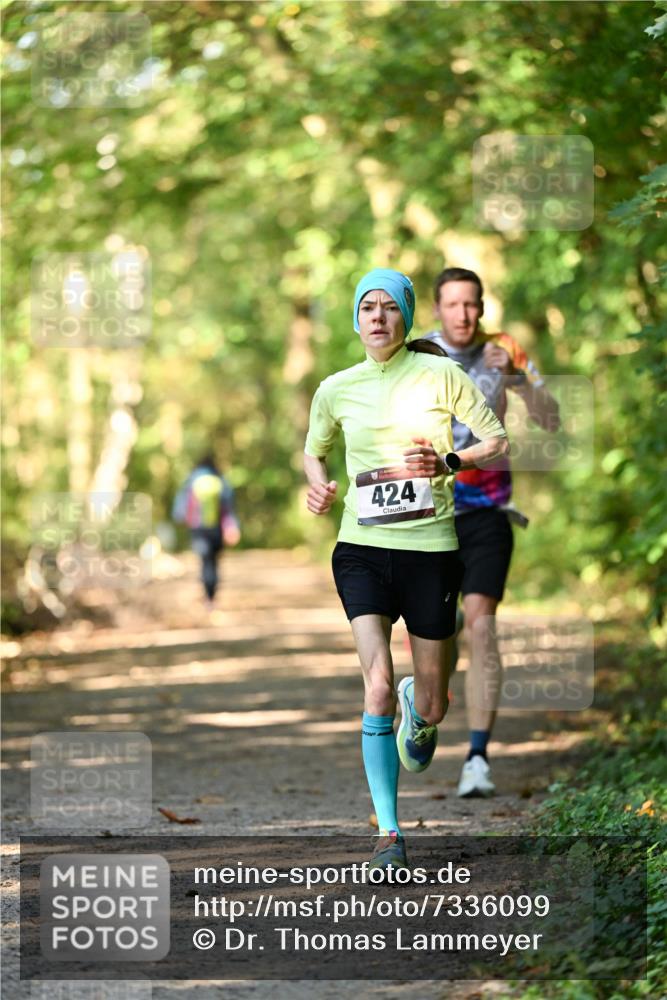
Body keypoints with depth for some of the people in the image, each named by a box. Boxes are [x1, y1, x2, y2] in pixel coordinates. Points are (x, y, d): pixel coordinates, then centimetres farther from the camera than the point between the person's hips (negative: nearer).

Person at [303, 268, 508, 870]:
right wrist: (319, 485, 2)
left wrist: (448, 463, -15)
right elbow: (314, 450, 23)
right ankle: (388, 831, -10)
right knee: (379, 688, -19)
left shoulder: (441, 375, -2)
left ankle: (418, 713, 48)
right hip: (363, 549, 0)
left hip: (431, 549, 0)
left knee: (430, 707, 7)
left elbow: (499, 442, 2)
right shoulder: (336, 390, 5)